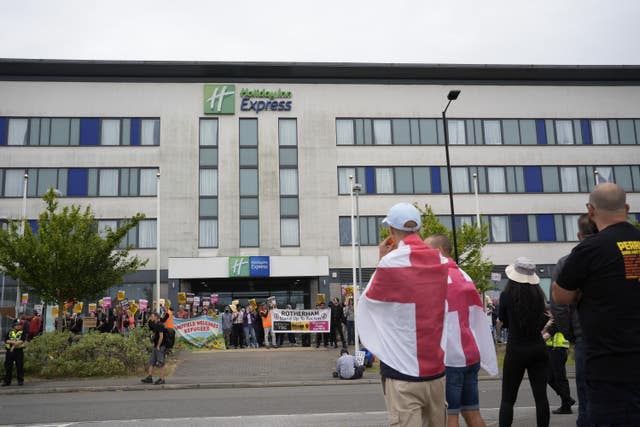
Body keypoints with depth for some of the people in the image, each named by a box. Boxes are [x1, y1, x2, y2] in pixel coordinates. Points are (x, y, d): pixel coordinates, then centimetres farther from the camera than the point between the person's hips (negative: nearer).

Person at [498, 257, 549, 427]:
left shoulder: (507, 295, -11)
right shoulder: (539, 294, -3)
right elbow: (543, 320, 11)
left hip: (516, 350, -3)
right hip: (538, 348, 3)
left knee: (507, 399, 4)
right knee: (540, 396, 9)